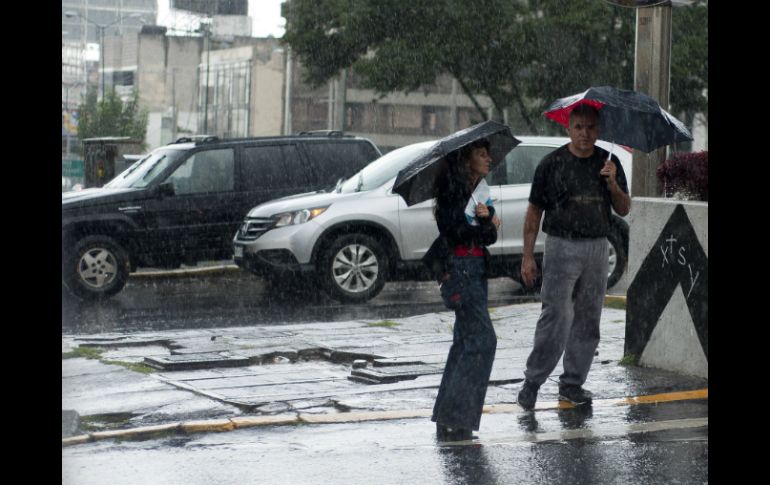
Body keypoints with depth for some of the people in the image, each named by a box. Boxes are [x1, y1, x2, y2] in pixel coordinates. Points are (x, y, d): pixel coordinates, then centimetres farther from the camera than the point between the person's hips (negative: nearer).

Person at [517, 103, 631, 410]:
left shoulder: (609, 163, 7)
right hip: (561, 247, -4)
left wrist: (613, 183, -13)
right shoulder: (552, 163, -3)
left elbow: (624, 210, 7)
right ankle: (532, 382, -3)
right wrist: (528, 256, -4)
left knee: (587, 322, 7)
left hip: (597, 247, 4)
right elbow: (534, 211, 0)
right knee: (557, 318, -13)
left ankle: (572, 385, 16)